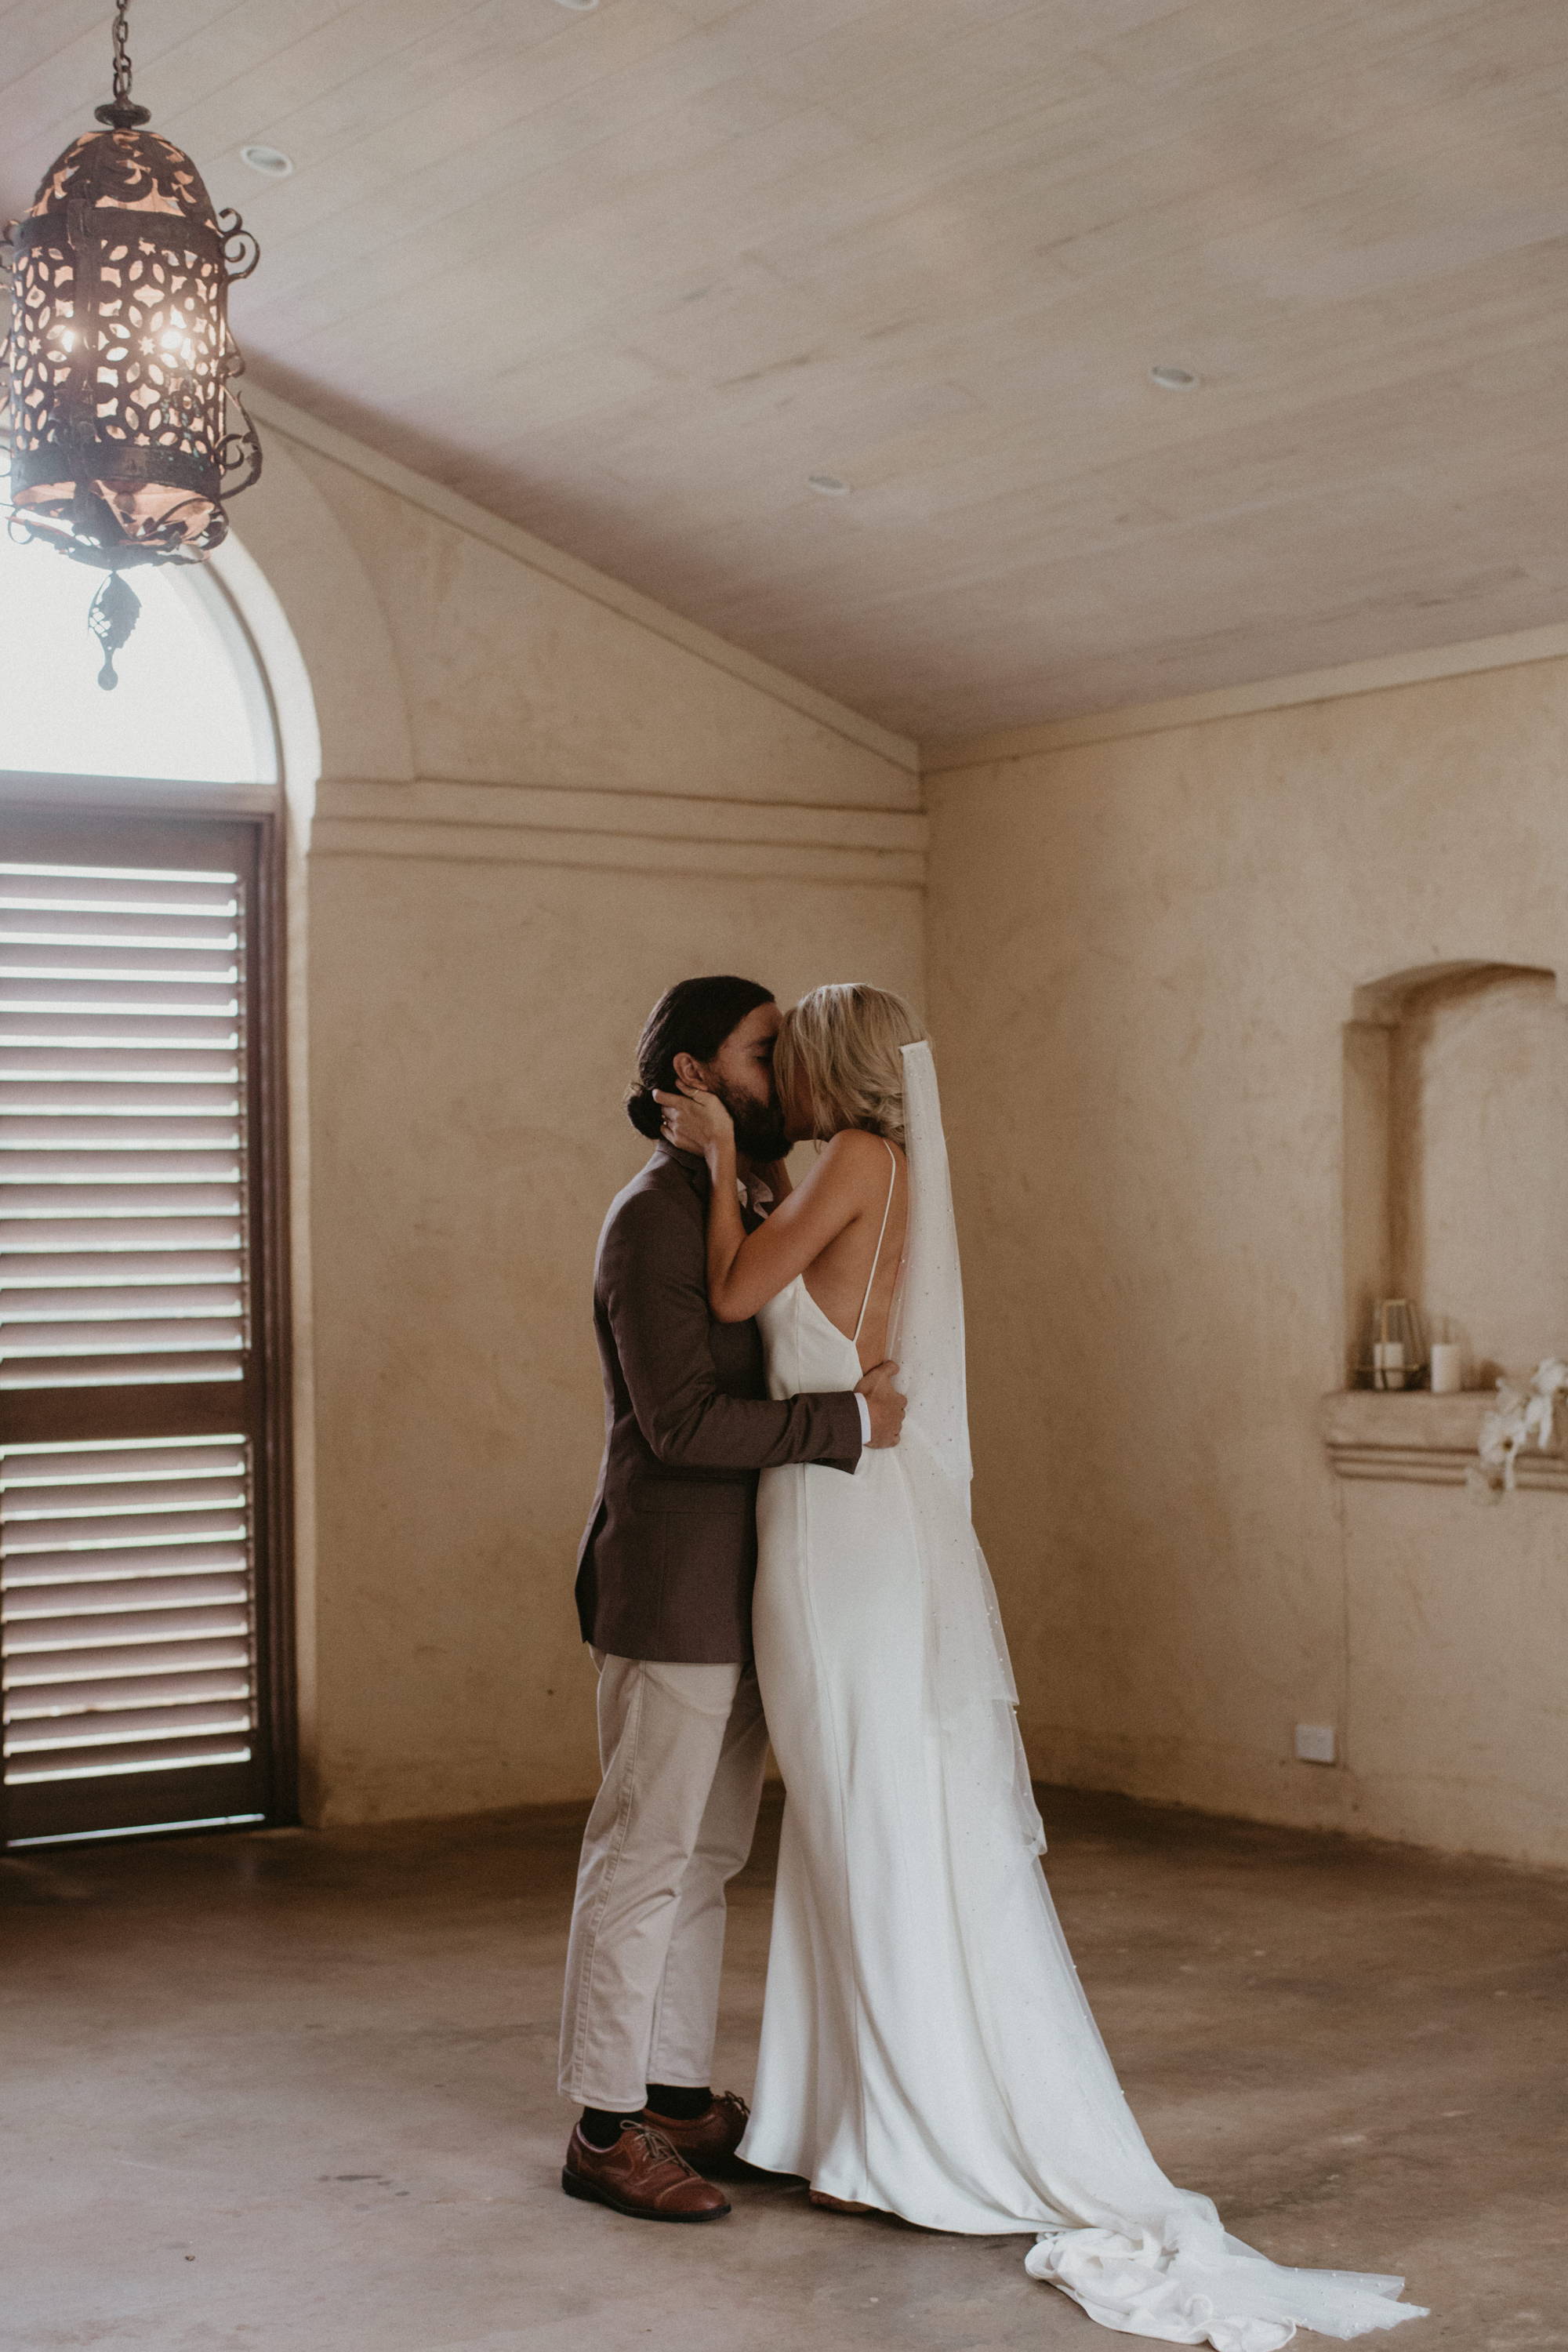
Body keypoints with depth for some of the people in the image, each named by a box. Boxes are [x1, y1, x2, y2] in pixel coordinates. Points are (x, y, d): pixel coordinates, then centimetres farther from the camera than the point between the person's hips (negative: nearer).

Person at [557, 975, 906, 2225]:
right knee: (645, 1855, -2)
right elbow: (685, 1421, -23)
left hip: (738, 1597, 9)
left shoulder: (745, 1209, 14)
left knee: (708, 1856, 14)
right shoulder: (655, 1217, -15)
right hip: (670, 1595, -9)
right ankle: (605, 2132, 6)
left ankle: (682, 2097, 24)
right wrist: (849, 1420, -19)